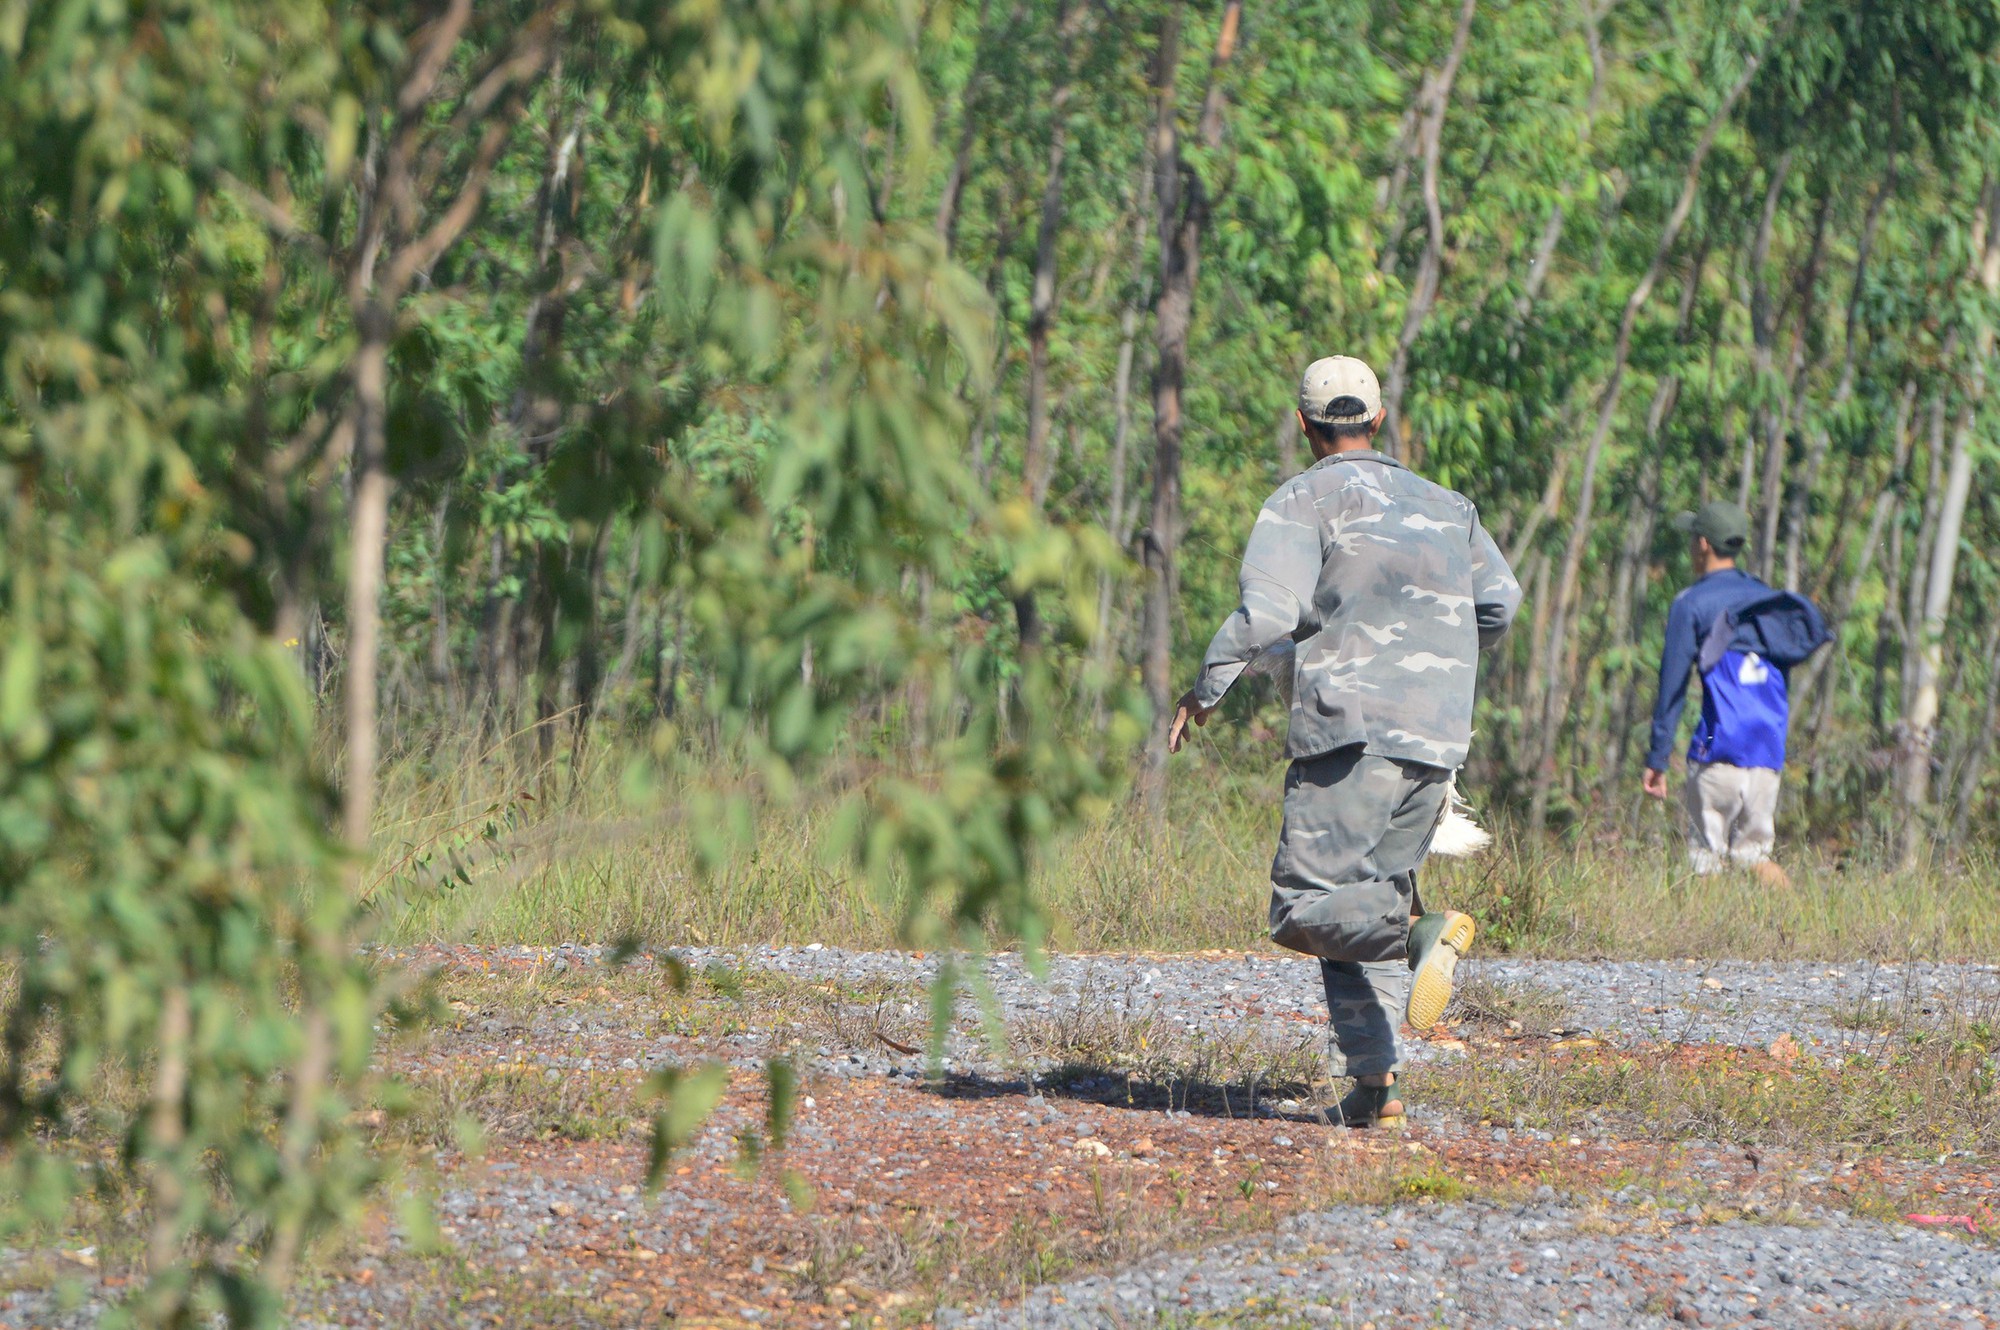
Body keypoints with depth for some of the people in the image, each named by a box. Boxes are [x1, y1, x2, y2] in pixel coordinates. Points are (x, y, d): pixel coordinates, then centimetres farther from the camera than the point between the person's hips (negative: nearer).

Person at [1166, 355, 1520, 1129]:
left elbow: (1267, 610, -11)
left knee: (1306, 908, -7)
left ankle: (1424, 935, -32)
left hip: (1352, 733, -6)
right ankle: (1371, 1074, -2)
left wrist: (1206, 690, 0)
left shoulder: (1305, 500, 1)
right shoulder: (1443, 505, 19)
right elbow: (1499, 600, 15)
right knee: (1361, 902, 12)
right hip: (1438, 738, 6)